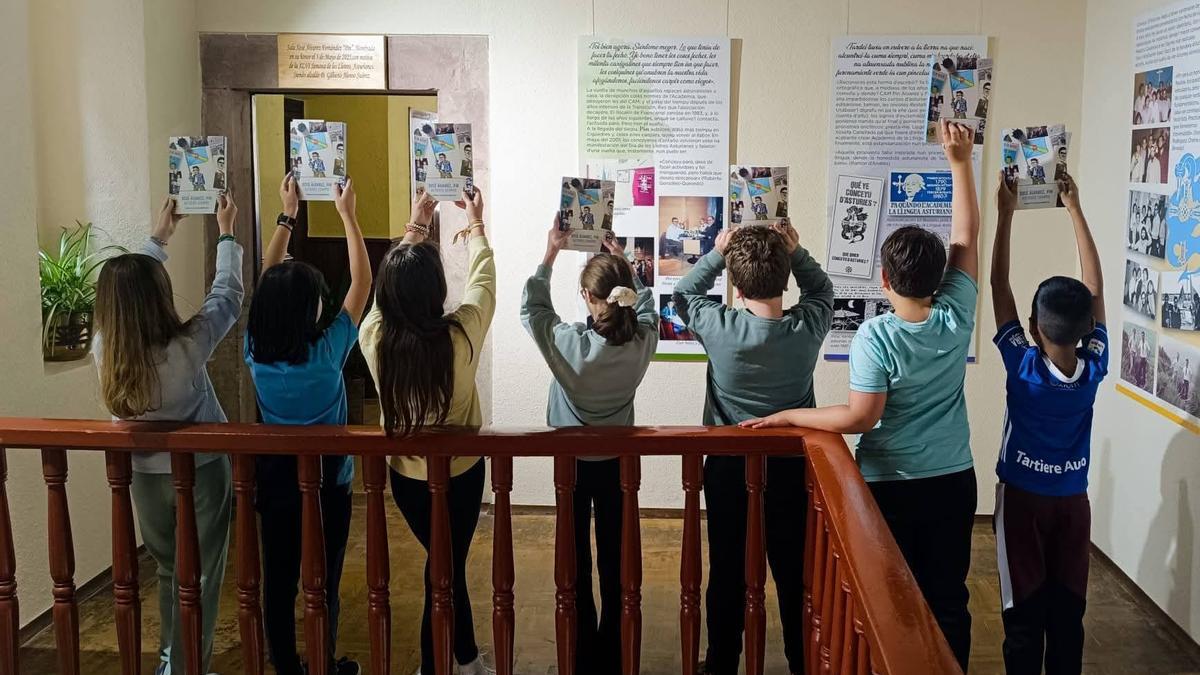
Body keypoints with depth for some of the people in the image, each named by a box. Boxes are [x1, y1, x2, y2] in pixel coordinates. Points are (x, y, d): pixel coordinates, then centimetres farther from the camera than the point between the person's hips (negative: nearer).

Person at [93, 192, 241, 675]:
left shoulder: (104, 348, -16)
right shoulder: (187, 347, -28)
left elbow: (126, 293, 2)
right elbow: (227, 296, -12)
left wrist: (157, 239, 14)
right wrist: (226, 234, 2)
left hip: (145, 476, 5)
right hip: (201, 473, -4)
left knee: (168, 570, 25)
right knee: (200, 577, 11)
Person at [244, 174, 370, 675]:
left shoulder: (255, 352, -12)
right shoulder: (328, 351, -22)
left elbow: (267, 283, 2)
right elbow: (362, 283, -14)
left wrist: (287, 216, 7)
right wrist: (347, 215, -6)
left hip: (274, 484, 4)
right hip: (327, 485, -4)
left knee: (278, 583, 13)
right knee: (324, 585, 9)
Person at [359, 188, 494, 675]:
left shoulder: (374, 337, -19)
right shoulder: (460, 337, -25)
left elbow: (390, 291, 1)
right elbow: (482, 281, -7)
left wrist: (415, 227, 12)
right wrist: (475, 224, 9)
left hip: (406, 477, 3)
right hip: (460, 474, -3)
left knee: (447, 563, 21)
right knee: (446, 570, 14)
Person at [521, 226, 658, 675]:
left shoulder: (567, 342, -24)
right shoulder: (642, 342, -17)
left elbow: (531, 308, -4)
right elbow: (647, 305, 8)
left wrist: (550, 254, 0)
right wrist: (624, 265, 11)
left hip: (573, 464, -2)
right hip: (618, 463, 2)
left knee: (576, 563, 11)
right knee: (616, 562, 14)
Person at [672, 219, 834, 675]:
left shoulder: (720, 328, -20)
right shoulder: (808, 328, -15)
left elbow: (683, 293, 2)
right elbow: (822, 289, 8)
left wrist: (717, 253, 0)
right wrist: (795, 252, -5)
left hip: (728, 467, -1)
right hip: (790, 467, 1)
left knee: (727, 572, 13)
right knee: (794, 573, 14)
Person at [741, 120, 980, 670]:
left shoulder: (875, 337, -20)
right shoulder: (956, 318, -9)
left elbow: (860, 418, -22)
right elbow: (966, 238, 0)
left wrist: (788, 416, -13)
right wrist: (960, 162, 3)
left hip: (890, 486, -4)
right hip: (954, 482, 4)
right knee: (948, 599, 15)